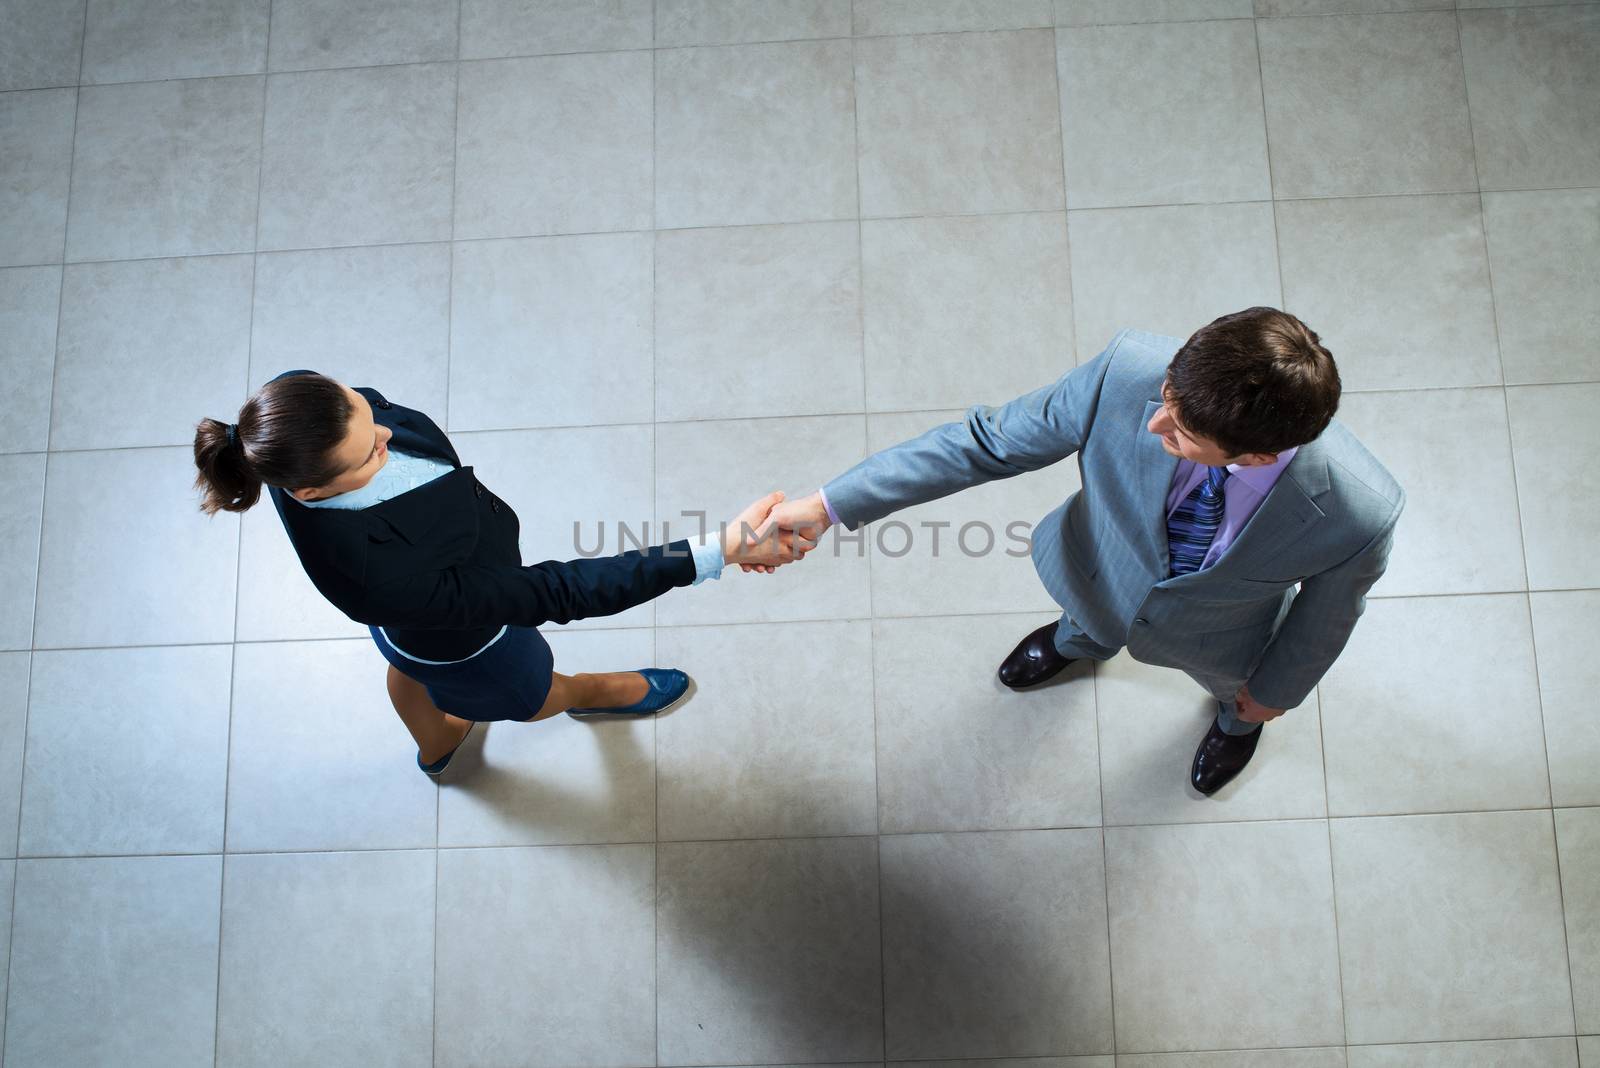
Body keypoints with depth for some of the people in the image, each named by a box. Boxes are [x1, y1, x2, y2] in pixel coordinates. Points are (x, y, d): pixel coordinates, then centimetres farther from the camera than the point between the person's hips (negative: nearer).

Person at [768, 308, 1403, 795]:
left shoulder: (1357, 513, -43)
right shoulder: (1130, 372, -43)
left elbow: (1327, 610, -19)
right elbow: (989, 440, -29)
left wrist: (1276, 690, 2)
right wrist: (829, 505, -29)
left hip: (1208, 642, -1)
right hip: (1100, 576, 1)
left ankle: (1237, 718, 74)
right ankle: (1078, 640, 76)